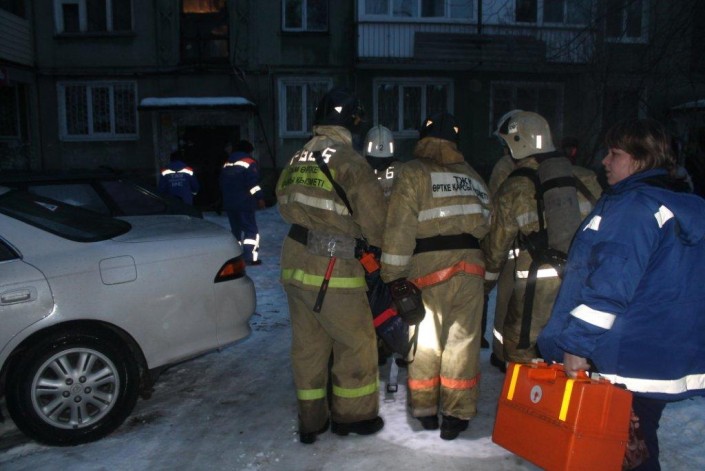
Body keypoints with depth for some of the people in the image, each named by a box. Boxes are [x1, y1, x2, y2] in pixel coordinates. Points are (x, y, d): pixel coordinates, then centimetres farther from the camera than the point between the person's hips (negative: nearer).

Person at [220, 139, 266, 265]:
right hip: (244, 203, -7)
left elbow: (222, 183, 22)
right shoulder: (248, 162, -6)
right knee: (251, 230, -2)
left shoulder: (227, 163, 17)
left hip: (229, 203, 7)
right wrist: (260, 198, -14)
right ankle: (249, 258, -10)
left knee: (235, 229, 14)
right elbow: (253, 183, -16)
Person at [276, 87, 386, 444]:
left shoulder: (297, 160, 9)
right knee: (357, 341, 10)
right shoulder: (349, 162, -12)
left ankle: (311, 421, 27)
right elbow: (375, 218, -10)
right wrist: (384, 246, 9)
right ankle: (352, 415, 23)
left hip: (294, 262, 7)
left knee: (307, 344, 15)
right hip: (332, 270, -7)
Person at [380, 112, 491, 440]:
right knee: (462, 340, 9)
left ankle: (425, 409, 24)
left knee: (426, 339, 11)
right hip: (471, 266, 4)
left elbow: (400, 229, -9)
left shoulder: (413, 173, -1)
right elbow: (487, 227, 13)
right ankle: (456, 414, 15)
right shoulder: (472, 177, 15)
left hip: (429, 268, -3)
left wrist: (393, 275, -6)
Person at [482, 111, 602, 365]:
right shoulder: (586, 178, 5)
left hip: (538, 285, -4)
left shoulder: (512, 189, -5)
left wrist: (488, 275, 21)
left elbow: (497, 243, 3)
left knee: (520, 349, 12)